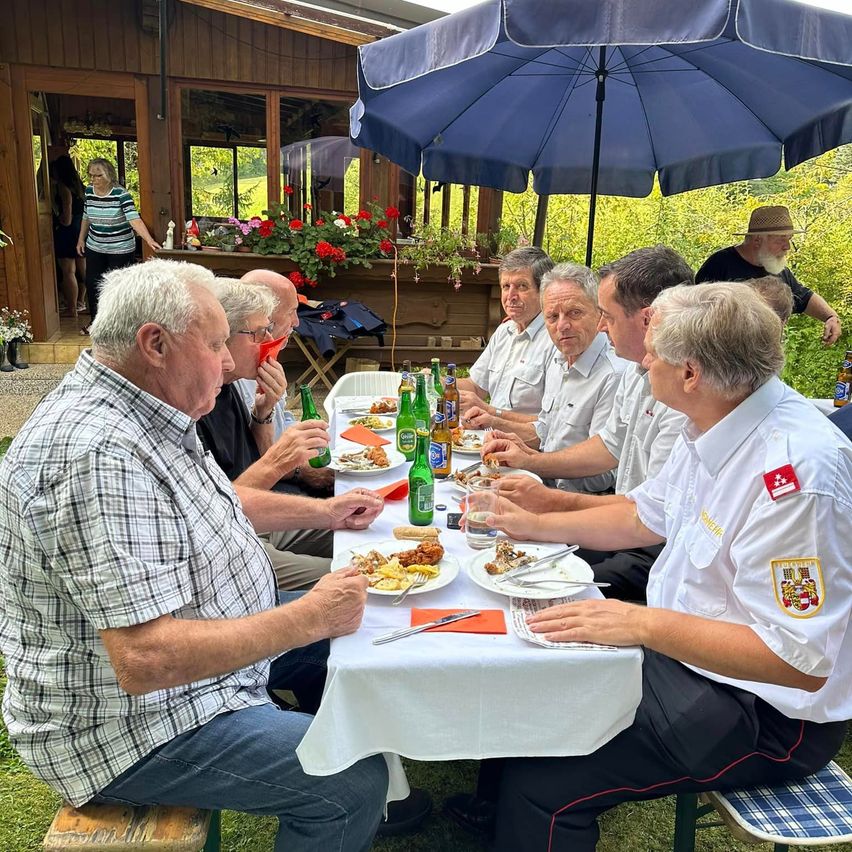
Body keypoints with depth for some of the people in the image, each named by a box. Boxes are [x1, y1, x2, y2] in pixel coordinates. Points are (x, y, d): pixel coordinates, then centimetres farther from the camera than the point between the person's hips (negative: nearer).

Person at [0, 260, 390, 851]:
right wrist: (308, 617, -28)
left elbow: (207, 505, 18)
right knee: (353, 783, -16)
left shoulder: (144, 416, 1)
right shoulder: (101, 457, -32)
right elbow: (145, 660, -35)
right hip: (130, 728, -10)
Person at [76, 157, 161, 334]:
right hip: (94, 247, 5)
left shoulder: (121, 194, -18)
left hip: (120, 249, -5)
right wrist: (81, 239, 16)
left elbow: (134, 219, -28)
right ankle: (95, 321, 28)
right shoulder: (89, 191, 0)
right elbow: (86, 217, 14)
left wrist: (149, 239, -41)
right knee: (92, 284, 10)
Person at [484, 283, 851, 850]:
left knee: (542, 783, -17)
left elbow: (801, 661, -29)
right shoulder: (713, 427, -2)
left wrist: (643, 623, -29)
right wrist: (535, 525, 14)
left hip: (767, 715, -8)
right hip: (682, 649, 9)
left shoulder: (796, 472, -30)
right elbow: (644, 518, 14)